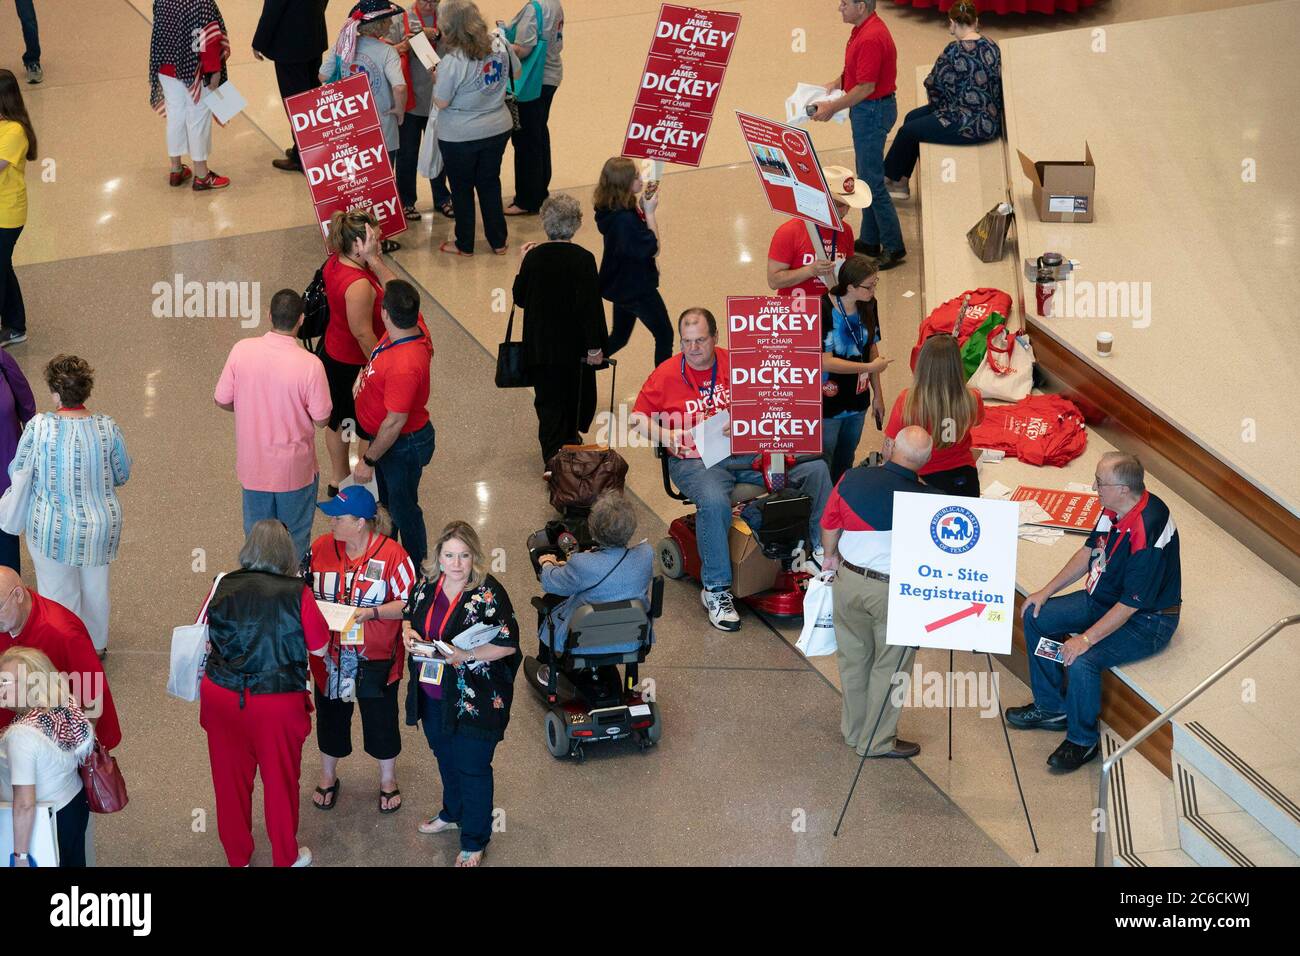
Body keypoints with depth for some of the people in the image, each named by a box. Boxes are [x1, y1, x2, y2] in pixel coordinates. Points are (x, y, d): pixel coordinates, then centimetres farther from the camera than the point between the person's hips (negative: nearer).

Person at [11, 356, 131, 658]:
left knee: (58, 591, 17)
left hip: (52, 528, -2)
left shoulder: (39, 428, -22)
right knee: (95, 586, 24)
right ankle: (96, 645, 43)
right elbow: (122, 476, -2)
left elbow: (17, 473, -8)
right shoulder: (107, 428, -16)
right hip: (101, 524, 2)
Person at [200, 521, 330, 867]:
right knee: (280, 780, 15)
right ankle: (286, 857, 32)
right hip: (277, 704, -2)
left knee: (231, 778, 17)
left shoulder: (224, 587, -7)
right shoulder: (297, 594, -14)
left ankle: (236, 857, 33)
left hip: (222, 696, 2)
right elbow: (319, 648, -5)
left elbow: (204, 641, 2)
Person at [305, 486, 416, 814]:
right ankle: (328, 777, 42)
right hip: (330, 657, 3)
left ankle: (388, 780, 36)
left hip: (375, 658, -3)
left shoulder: (392, 554, -17)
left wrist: (373, 612, -26)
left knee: (381, 719, 13)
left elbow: (410, 603, -13)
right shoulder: (321, 547, -5)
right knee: (330, 716, 19)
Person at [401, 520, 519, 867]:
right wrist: (408, 633, -5)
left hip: (474, 703, -6)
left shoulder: (488, 594, -19)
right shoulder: (426, 587, 0)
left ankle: (474, 842, 22)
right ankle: (452, 814, 51)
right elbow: (408, 617, 18)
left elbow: (508, 644, -19)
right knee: (446, 759, 25)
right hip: (432, 696, 6)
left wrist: (464, 654, -27)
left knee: (472, 769, 6)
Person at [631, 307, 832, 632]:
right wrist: (667, 437, -10)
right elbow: (639, 417, 9)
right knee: (714, 502, -39)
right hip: (695, 460, -4)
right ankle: (716, 589, -24)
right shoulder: (666, 374, 4)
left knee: (815, 468, -9)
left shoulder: (735, 364, 8)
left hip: (747, 455, 4)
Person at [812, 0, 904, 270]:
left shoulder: (871, 38, -26)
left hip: (872, 111, -11)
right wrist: (838, 82, 7)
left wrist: (832, 108, -17)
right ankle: (870, 240, 27)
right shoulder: (863, 28, 7)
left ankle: (893, 246, 3)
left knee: (872, 180, -4)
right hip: (867, 109, 11)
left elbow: (866, 87, -26)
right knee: (866, 177, 18)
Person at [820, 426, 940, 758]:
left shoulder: (852, 479, -12)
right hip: (894, 591, -3)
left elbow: (829, 527, 2)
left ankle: (853, 729, 37)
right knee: (889, 667, 15)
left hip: (849, 579, 3)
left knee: (853, 658, 22)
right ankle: (877, 741, 26)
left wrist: (831, 557, 21)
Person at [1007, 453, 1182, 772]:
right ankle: (1051, 707, 21)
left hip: (1147, 620, -10)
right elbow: (1089, 552, 12)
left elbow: (1130, 605, -29)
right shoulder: (1115, 509, -6)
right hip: (1103, 598, 10)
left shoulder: (1147, 533, -33)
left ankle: (1082, 739, -2)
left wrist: (1086, 639, -27)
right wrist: (1047, 591, 9)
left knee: (1080, 661, -29)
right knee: (1036, 617, 7)